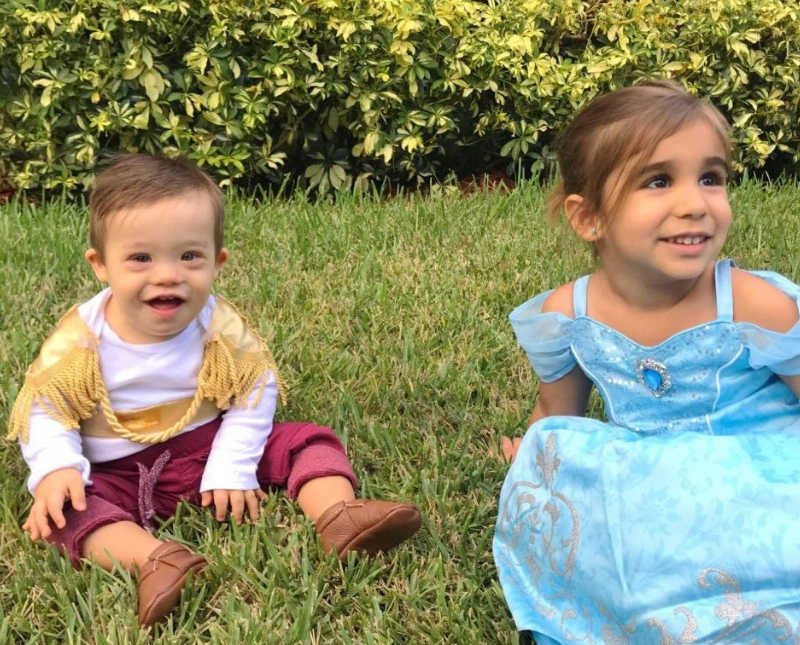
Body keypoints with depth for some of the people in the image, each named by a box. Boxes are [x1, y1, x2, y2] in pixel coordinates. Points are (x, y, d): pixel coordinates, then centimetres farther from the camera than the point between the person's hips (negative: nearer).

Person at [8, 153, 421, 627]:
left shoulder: (221, 328, -12)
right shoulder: (79, 341, -15)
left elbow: (255, 393, -8)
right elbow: (44, 409, -9)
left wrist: (232, 469, -17)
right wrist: (56, 470, -27)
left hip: (208, 452, 2)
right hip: (120, 475, -1)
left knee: (307, 440, -11)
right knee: (65, 510, -31)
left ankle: (339, 518, -33)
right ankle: (154, 559, -54)